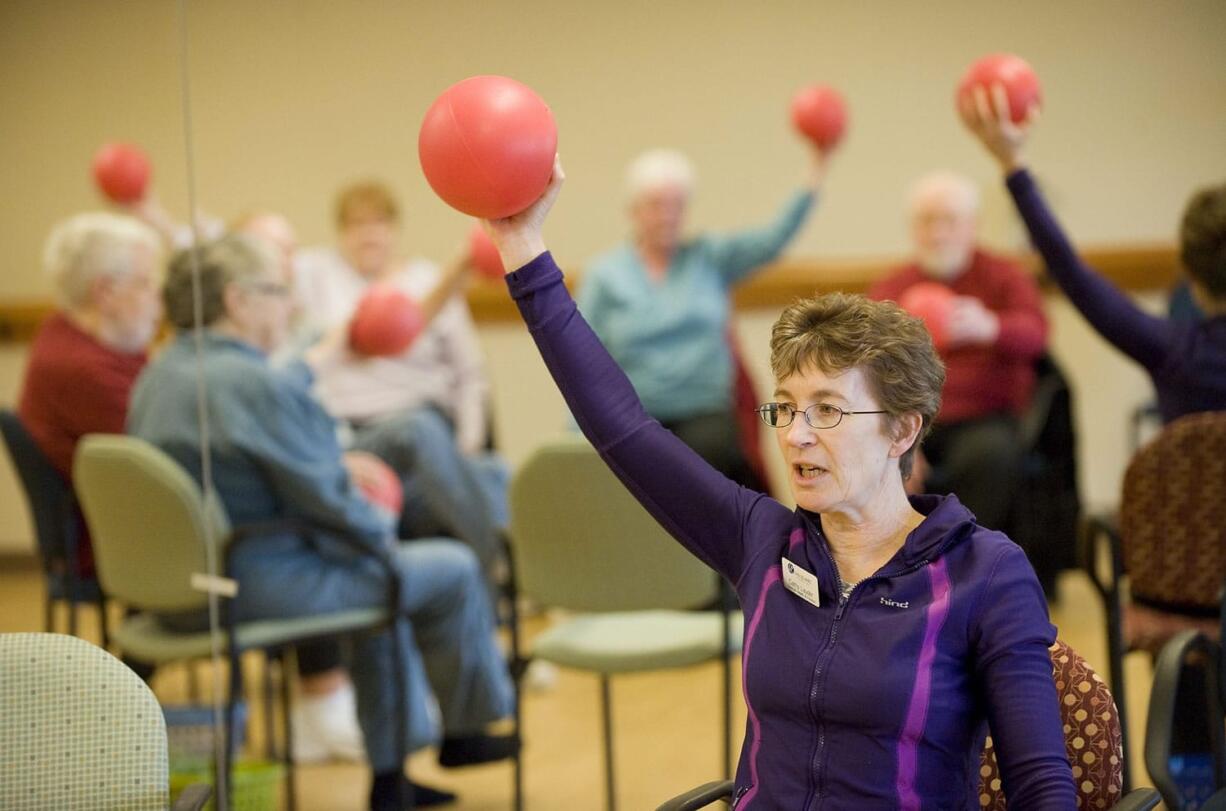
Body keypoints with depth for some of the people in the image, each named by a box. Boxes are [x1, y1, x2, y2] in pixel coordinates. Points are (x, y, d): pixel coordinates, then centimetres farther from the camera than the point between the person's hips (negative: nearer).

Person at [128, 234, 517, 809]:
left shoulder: (159, 376, 6)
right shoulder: (259, 384, -22)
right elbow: (327, 498, -19)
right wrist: (381, 535, 0)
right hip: (265, 585, -10)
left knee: (375, 567, 31)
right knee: (453, 571, 5)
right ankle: (465, 731, 28)